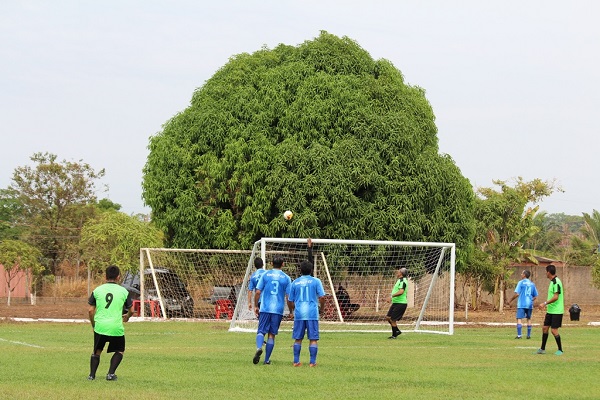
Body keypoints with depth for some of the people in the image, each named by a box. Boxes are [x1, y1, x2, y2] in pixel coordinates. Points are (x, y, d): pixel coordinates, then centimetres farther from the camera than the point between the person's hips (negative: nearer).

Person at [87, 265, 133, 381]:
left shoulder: (97, 290, 4)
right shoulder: (123, 291, 1)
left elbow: (90, 310, 4)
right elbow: (131, 310, 9)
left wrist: (93, 324, 20)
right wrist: (127, 317, 32)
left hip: (100, 326, 1)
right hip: (116, 327, -1)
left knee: (97, 351, 19)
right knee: (119, 351, 20)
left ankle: (92, 375, 9)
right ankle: (111, 373, 5)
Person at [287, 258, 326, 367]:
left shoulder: (295, 283, 8)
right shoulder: (316, 281, 1)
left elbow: (290, 300, 12)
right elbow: (322, 297, -5)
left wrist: (291, 312, 30)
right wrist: (321, 308, 13)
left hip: (299, 314, 2)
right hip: (312, 313, -2)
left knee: (298, 339, 10)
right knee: (313, 339, 2)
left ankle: (296, 361, 10)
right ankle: (312, 362, -2)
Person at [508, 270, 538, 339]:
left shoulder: (521, 283, -5)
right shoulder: (532, 284, 9)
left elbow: (517, 294, -12)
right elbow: (535, 296, 12)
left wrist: (510, 301, -1)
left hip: (521, 305, -5)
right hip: (529, 305, 5)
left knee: (519, 319, -6)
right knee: (529, 319, 16)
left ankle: (519, 335, -18)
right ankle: (529, 335, 16)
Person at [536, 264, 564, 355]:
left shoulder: (556, 282, -18)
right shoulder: (552, 282, 12)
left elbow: (556, 297, -23)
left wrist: (545, 303, -21)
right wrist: (546, 305, 23)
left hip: (557, 311, -10)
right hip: (550, 310, 10)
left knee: (554, 330, -7)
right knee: (545, 328, 10)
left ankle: (560, 350, 5)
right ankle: (542, 349, 17)